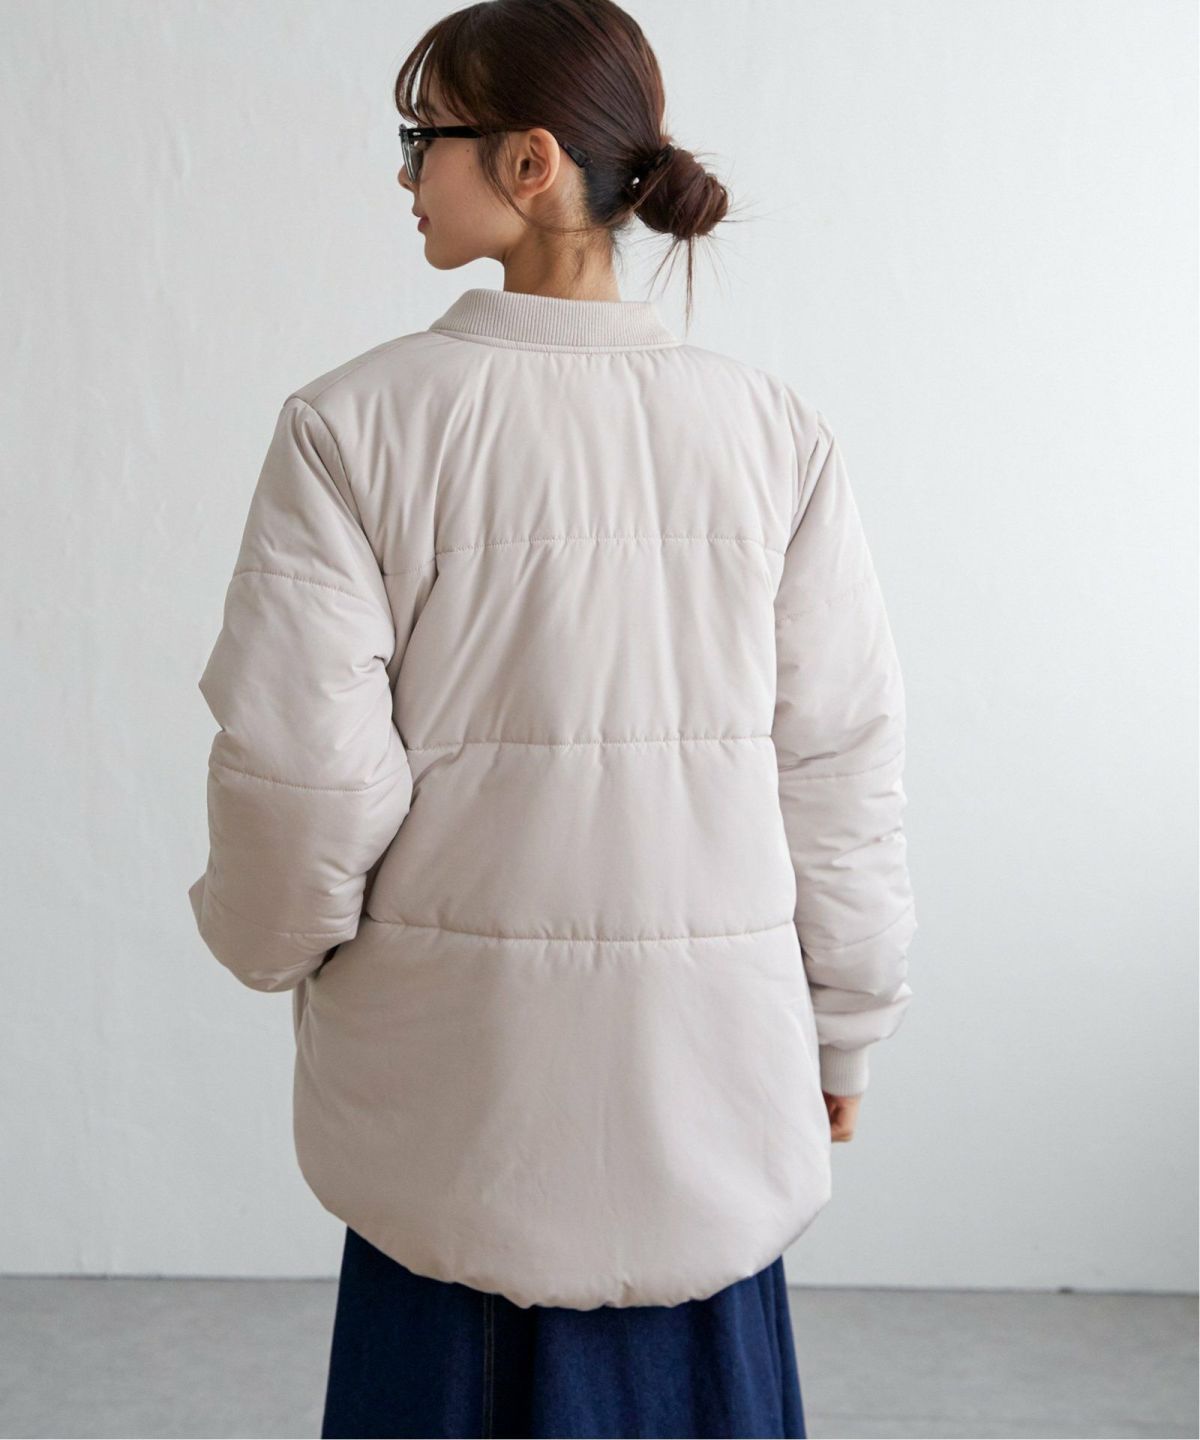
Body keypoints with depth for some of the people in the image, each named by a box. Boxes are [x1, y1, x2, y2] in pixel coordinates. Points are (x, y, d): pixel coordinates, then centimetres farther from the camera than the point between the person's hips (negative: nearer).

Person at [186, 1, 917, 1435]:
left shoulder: (352, 423, -11)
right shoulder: (775, 431, -4)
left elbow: (299, 759, -12)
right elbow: (842, 761, -1)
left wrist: (276, 941, 9)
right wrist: (843, 1029, 11)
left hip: (451, 1069, -1)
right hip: (708, 1053, 2)